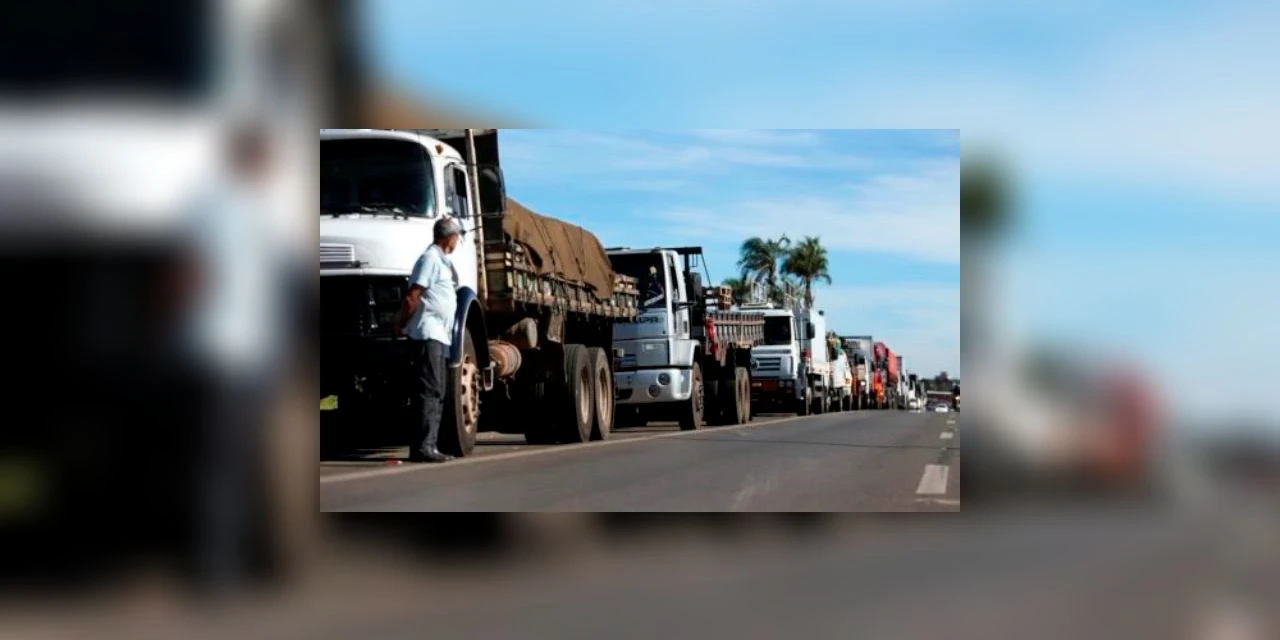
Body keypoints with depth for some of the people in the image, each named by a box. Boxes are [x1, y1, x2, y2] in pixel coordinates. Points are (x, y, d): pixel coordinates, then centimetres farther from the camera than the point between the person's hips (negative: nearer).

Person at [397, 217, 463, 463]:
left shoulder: (442, 261, 20)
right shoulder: (431, 258, -11)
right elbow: (412, 297, -16)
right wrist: (402, 325, -9)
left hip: (438, 335, 10)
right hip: (428, 333, -10)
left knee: (436, 393, 10)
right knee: (429, 391, -12)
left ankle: (428, 446, 12)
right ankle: (422, 447, -14)